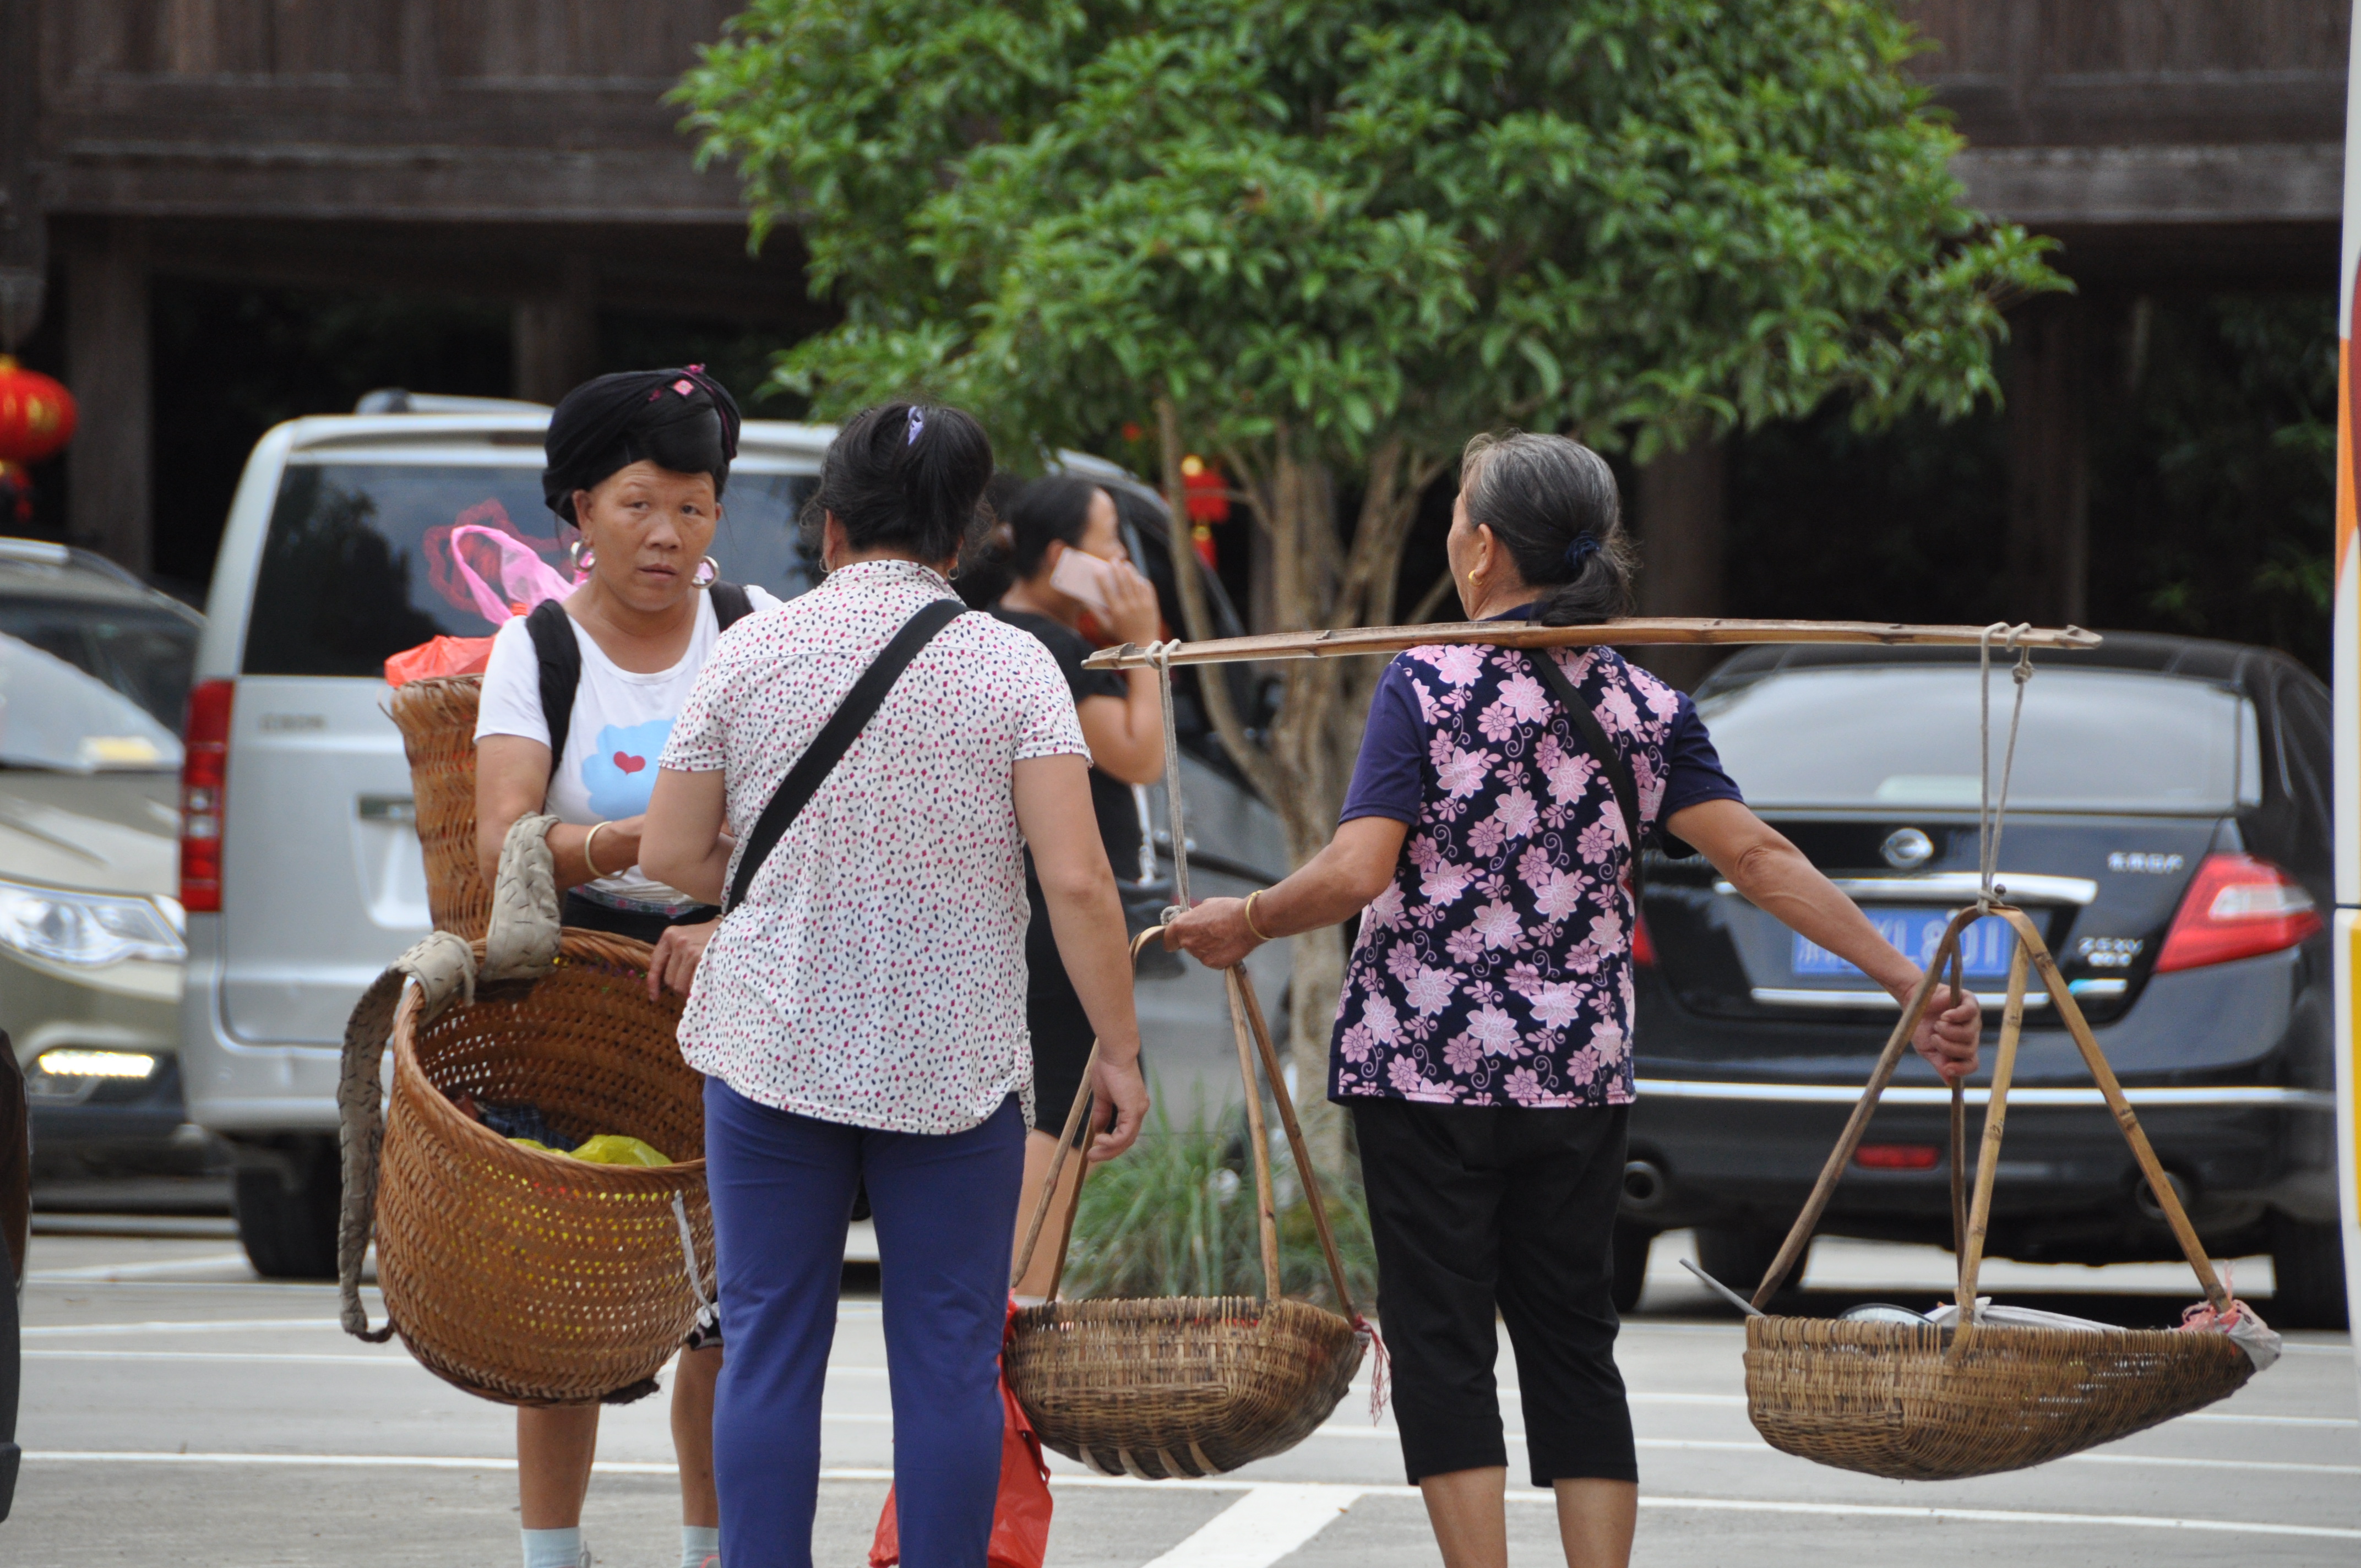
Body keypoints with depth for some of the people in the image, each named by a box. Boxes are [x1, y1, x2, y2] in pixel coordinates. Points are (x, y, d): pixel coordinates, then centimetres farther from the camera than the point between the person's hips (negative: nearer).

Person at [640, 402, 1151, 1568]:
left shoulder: (752, 654, 0)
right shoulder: (1010, 665, -4)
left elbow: (671, 852, 4)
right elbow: (1076, 882, -10)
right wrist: (1118, 1054, -4)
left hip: (774, 1040, 1)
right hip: (956, 1062, -1)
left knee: (769, 1350, 6)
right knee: (948, 1359, 4)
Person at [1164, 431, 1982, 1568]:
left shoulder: (1428, 684, -8)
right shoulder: (1645, 708, 4)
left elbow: (1357, 871, -16)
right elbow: (1758, 858, -5)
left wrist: (1245, 922, 1)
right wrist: (1912, 984, -5)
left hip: (1425, 1061, -4)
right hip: (1579, 1071, 4)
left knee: (1442, 1345, 0)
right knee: (1574, 1347, 11)